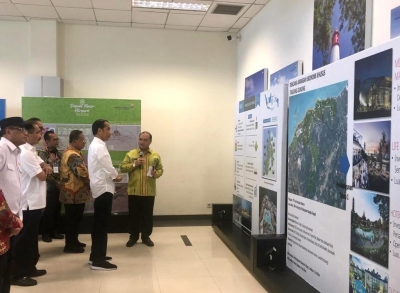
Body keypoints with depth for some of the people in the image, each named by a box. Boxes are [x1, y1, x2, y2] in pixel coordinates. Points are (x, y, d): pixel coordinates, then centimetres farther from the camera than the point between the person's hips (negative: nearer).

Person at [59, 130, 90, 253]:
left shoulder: (69, 152, 14)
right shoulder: (74, 155, -20)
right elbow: (83, 174, -25)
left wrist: (89, 177, 14)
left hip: (71, 192, 10)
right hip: (75, 193, -10)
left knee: (73, 219, 17)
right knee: (73, 219, -1)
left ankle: (73, 242, 27)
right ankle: (70, 245, 8)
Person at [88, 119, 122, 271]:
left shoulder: (94, 145, 16)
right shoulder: (100, 146, -17)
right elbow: (107, 168, -20)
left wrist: (113, 175, 6)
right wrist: (116, 176, -1)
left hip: (100, 187, 11)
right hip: (104, 188, -11)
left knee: (99, 223, 15)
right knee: (102, 224, -7)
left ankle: (96, 255, 24)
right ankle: (98, 260, -3)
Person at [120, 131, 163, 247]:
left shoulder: (155, 156, 5)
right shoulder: (130, 154, 3)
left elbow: (160, 169, 7)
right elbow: (122, 168, -1)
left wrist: (156, 174, -15)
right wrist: (134, 164, -15)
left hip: (149, 192, 0)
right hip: (133, 191, 0)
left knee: (147, 215, 8)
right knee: (133, 215, 9)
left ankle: (146, 236, 22)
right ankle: (133, 236, 22)